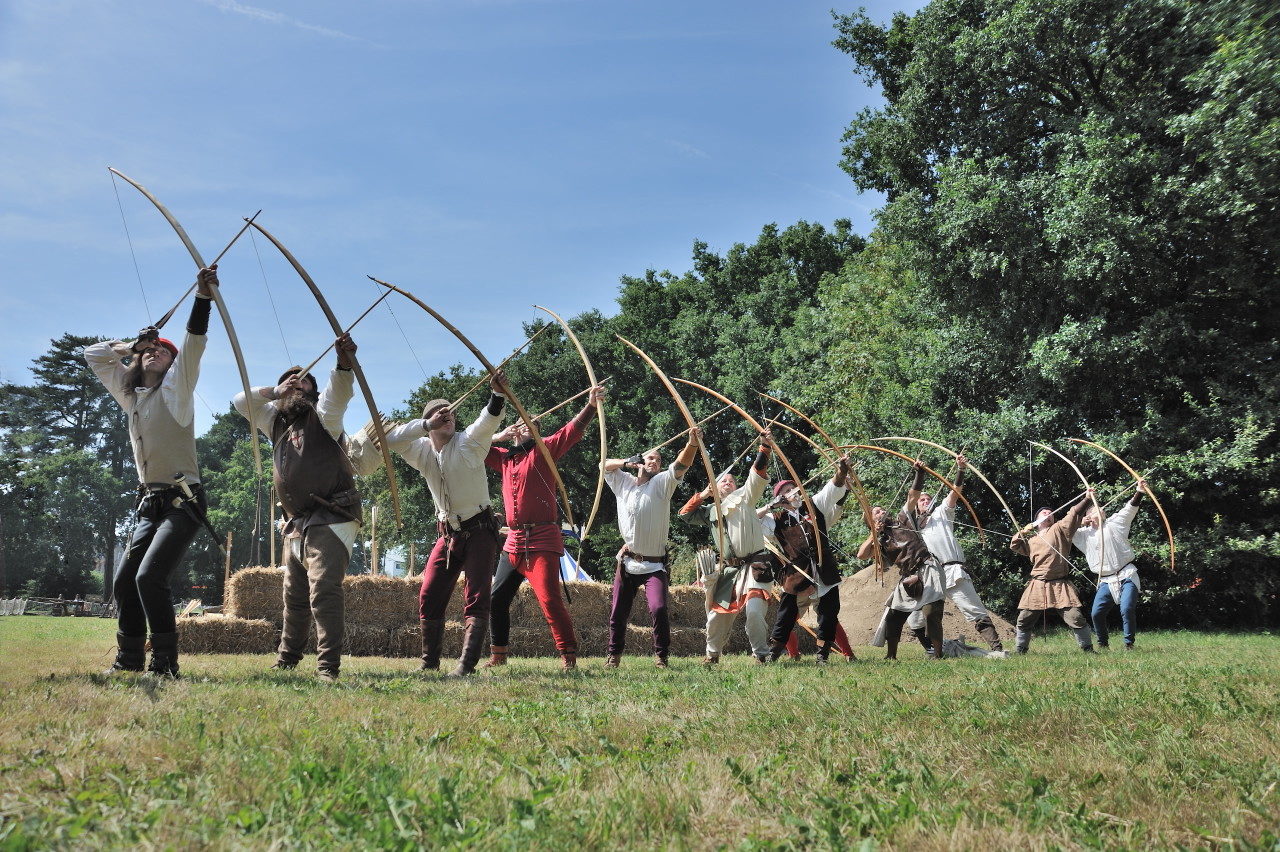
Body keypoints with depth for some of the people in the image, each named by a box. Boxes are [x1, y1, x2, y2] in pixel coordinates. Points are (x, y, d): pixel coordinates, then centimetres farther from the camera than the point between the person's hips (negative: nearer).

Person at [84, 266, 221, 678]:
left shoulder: (176, 389, -4)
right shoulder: (129, 392, 15)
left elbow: (193, 344, -21)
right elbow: (93, 355, 27)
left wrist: (203, 298, -34)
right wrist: (131, 346, 12)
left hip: (182, 500, -8)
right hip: (150, 503, 8)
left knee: (150, 576, -20)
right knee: (124, 580, 6)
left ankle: (165, 663, -14)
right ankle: (129, 659, 18)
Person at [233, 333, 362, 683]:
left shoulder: (322, 414, 1)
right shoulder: (276, 419, 21)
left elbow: (338, 392, -19)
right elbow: (241, 401, 19)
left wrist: (344, 362, -40)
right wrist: (275, 392, 2)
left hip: (331, 520, -7)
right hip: (296, 525, 8)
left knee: (324, 592, -18)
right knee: (295, 597, 17)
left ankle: (328, 668, -19)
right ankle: (286, 661, 30)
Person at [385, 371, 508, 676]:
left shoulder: (468, 442, -9)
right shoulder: (422, 451, 2)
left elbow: (489, 419, -27)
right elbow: (390, 438, -12)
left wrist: (497, 393, -47)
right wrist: (427, 425, -22)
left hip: (479, 529, -5)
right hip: (448, 533, 5)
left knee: (475, 599, -12)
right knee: (429, 599, 2)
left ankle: (467, 663, -17)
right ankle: (429, 663, 13)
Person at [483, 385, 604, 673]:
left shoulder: (543, 451, 4)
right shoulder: (505, 458, 18)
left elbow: (573, 430, -7)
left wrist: (591, 405, -19)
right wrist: (500, 436, 10)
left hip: (542, 540, -6)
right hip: (514, 542, 6)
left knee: (550, 599, -15)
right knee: (497, 599, 11)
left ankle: (568, 656, -11)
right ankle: (498, 654, 25)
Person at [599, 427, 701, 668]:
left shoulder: (662, 483, -1)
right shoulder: (623, 482, 10)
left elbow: (681, 465, -18)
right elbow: (605, 464, 18)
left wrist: (693, 443, -36)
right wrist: (627, 462, -1)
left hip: (654, 565, -3)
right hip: (627, 562, 3)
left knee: (658, 609, -20)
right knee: (618, 612, 7)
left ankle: (661, 656, -5)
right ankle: (614, 654, 25)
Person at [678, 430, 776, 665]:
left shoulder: (744, 497, 7)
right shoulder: (711, 511, 20)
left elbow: (757, 474, -6)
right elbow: (685, 515, 23)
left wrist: (764, 447, -20)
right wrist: (702, 496, 13)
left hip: (754, 565, -5)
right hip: (728, 569, 5)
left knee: (754, 610, -22)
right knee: (717, 613, 8)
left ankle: (761, 654, -7)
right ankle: (712, 654, 27)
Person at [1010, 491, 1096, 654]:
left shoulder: (1059, 529, 5)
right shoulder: (1031, 539, 18)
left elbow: (1075, 513, -7)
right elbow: (1014, 546, 26)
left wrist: (1087, 499, -20)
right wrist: (1022, 532, 12)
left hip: (1060, 585, -4)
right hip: (1037, 585, 4)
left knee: (1075, 618, -12)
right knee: (1024, 620, 7)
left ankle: (1088, 649, 2)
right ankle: (1020, 651, 23)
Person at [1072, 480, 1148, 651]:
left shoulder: (1113, 523, 5)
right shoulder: (1085, 534, 11)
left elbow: (1130, 509, -7)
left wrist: (1139, 492, -21)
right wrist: (1079, 523, 4)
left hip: (1126, 576, -3)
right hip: (1106, 581, 3)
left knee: (1127, 609, -18)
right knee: (1097, 613, -2)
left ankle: (1129, 644, -5)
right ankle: (1103, 644, 17)